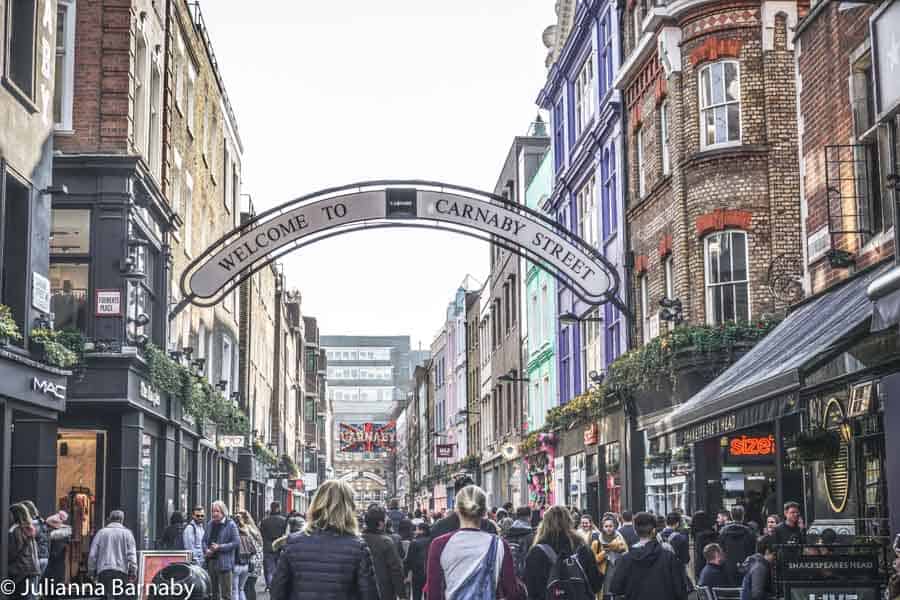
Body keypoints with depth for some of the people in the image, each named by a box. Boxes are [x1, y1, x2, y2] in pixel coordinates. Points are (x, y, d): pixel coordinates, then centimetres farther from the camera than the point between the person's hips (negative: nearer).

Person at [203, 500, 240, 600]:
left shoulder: (230, 524, -7)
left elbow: (237, 543, -11)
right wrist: (206, 550, -4)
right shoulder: (211, 523, 12)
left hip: (224, 563, -6)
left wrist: (220, 547, -17)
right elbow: (204, 539, 16)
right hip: (211, 561, 6)